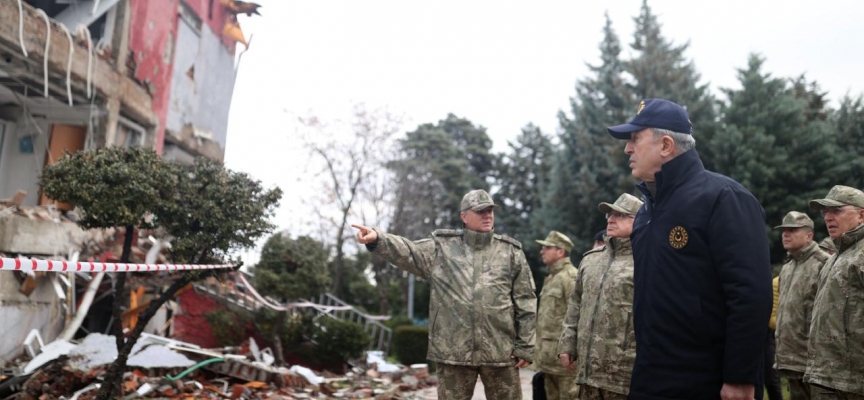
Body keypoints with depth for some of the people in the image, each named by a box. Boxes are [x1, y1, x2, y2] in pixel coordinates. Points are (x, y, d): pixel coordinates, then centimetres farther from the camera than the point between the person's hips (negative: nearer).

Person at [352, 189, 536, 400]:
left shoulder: (511, 252, 6)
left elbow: (526, 303, 4)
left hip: (500, 351, 1)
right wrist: (377, 239, -30)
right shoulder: (442, 247, 4)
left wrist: (525, 347, 0)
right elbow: (406, 251, -10)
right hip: (453, 350, 0)